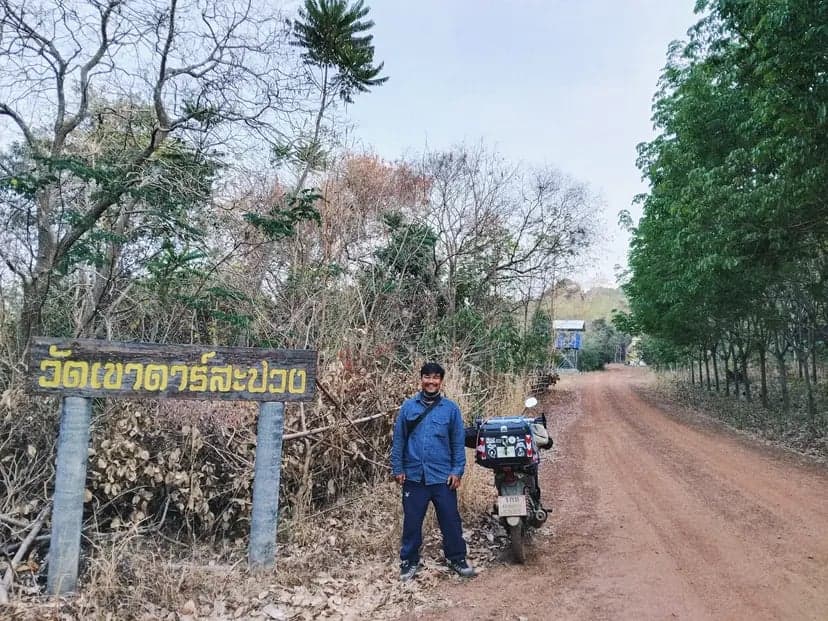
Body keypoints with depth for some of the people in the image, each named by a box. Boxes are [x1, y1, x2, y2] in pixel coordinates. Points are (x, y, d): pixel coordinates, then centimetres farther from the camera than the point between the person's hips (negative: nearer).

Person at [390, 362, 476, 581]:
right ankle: (409, 560, 27)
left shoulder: (451, 408, -1)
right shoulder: (408, 406, 0)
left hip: (443, 477, 0)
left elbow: (458, 442, 1)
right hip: (414, 476, 0)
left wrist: (457, 471, -4)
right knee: (412, 521, 11)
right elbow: (398, 440, 3)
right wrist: (397, 469, 0)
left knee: (450, 519, 9)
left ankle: (456, 558, 27)